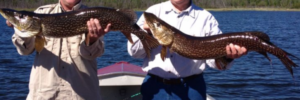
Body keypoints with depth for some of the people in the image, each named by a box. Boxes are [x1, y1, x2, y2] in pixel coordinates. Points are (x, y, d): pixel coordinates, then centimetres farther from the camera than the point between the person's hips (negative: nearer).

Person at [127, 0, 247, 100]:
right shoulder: (153, 12, 5)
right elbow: (134, 51, 4)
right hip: (154, 87, 1)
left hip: (191, 88, -1)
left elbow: (214, 59, -1)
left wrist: (227, 57, -21)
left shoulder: (206, 18, 1)